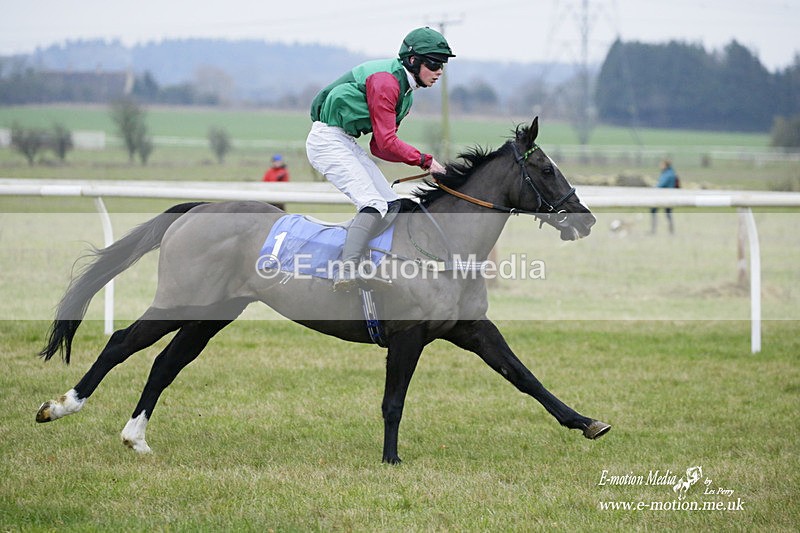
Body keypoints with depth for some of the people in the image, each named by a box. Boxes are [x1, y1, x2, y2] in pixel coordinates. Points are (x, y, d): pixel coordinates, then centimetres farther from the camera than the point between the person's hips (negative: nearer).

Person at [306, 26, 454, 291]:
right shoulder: (385, 80, -18)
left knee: (392, 205, 7)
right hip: (327, 138, -10)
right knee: (373, 204, -22)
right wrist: (425, 161, -18)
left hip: (347, 143, 10)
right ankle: (346, 274, -32)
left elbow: (379, 147, 12)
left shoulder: (405, 92, 14)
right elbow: (386, 142, -23)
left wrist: (422, 160, -3)